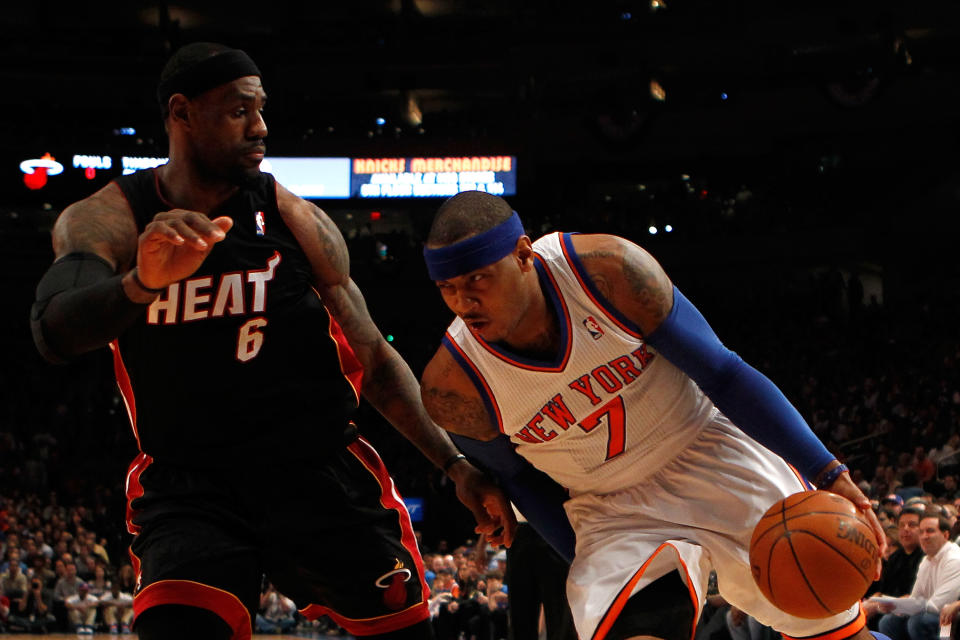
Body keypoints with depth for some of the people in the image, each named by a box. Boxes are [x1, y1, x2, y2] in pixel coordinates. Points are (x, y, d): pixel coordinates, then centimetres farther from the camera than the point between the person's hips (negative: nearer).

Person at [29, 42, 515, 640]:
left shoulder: (293, 218, 1)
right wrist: (142, 285, -44)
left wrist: (456, 464, 1)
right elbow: (53, 331, -23)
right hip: (187, 487, -2)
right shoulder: (105, 220, -3)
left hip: (321, 475, 2)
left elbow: (374, 360, 8)